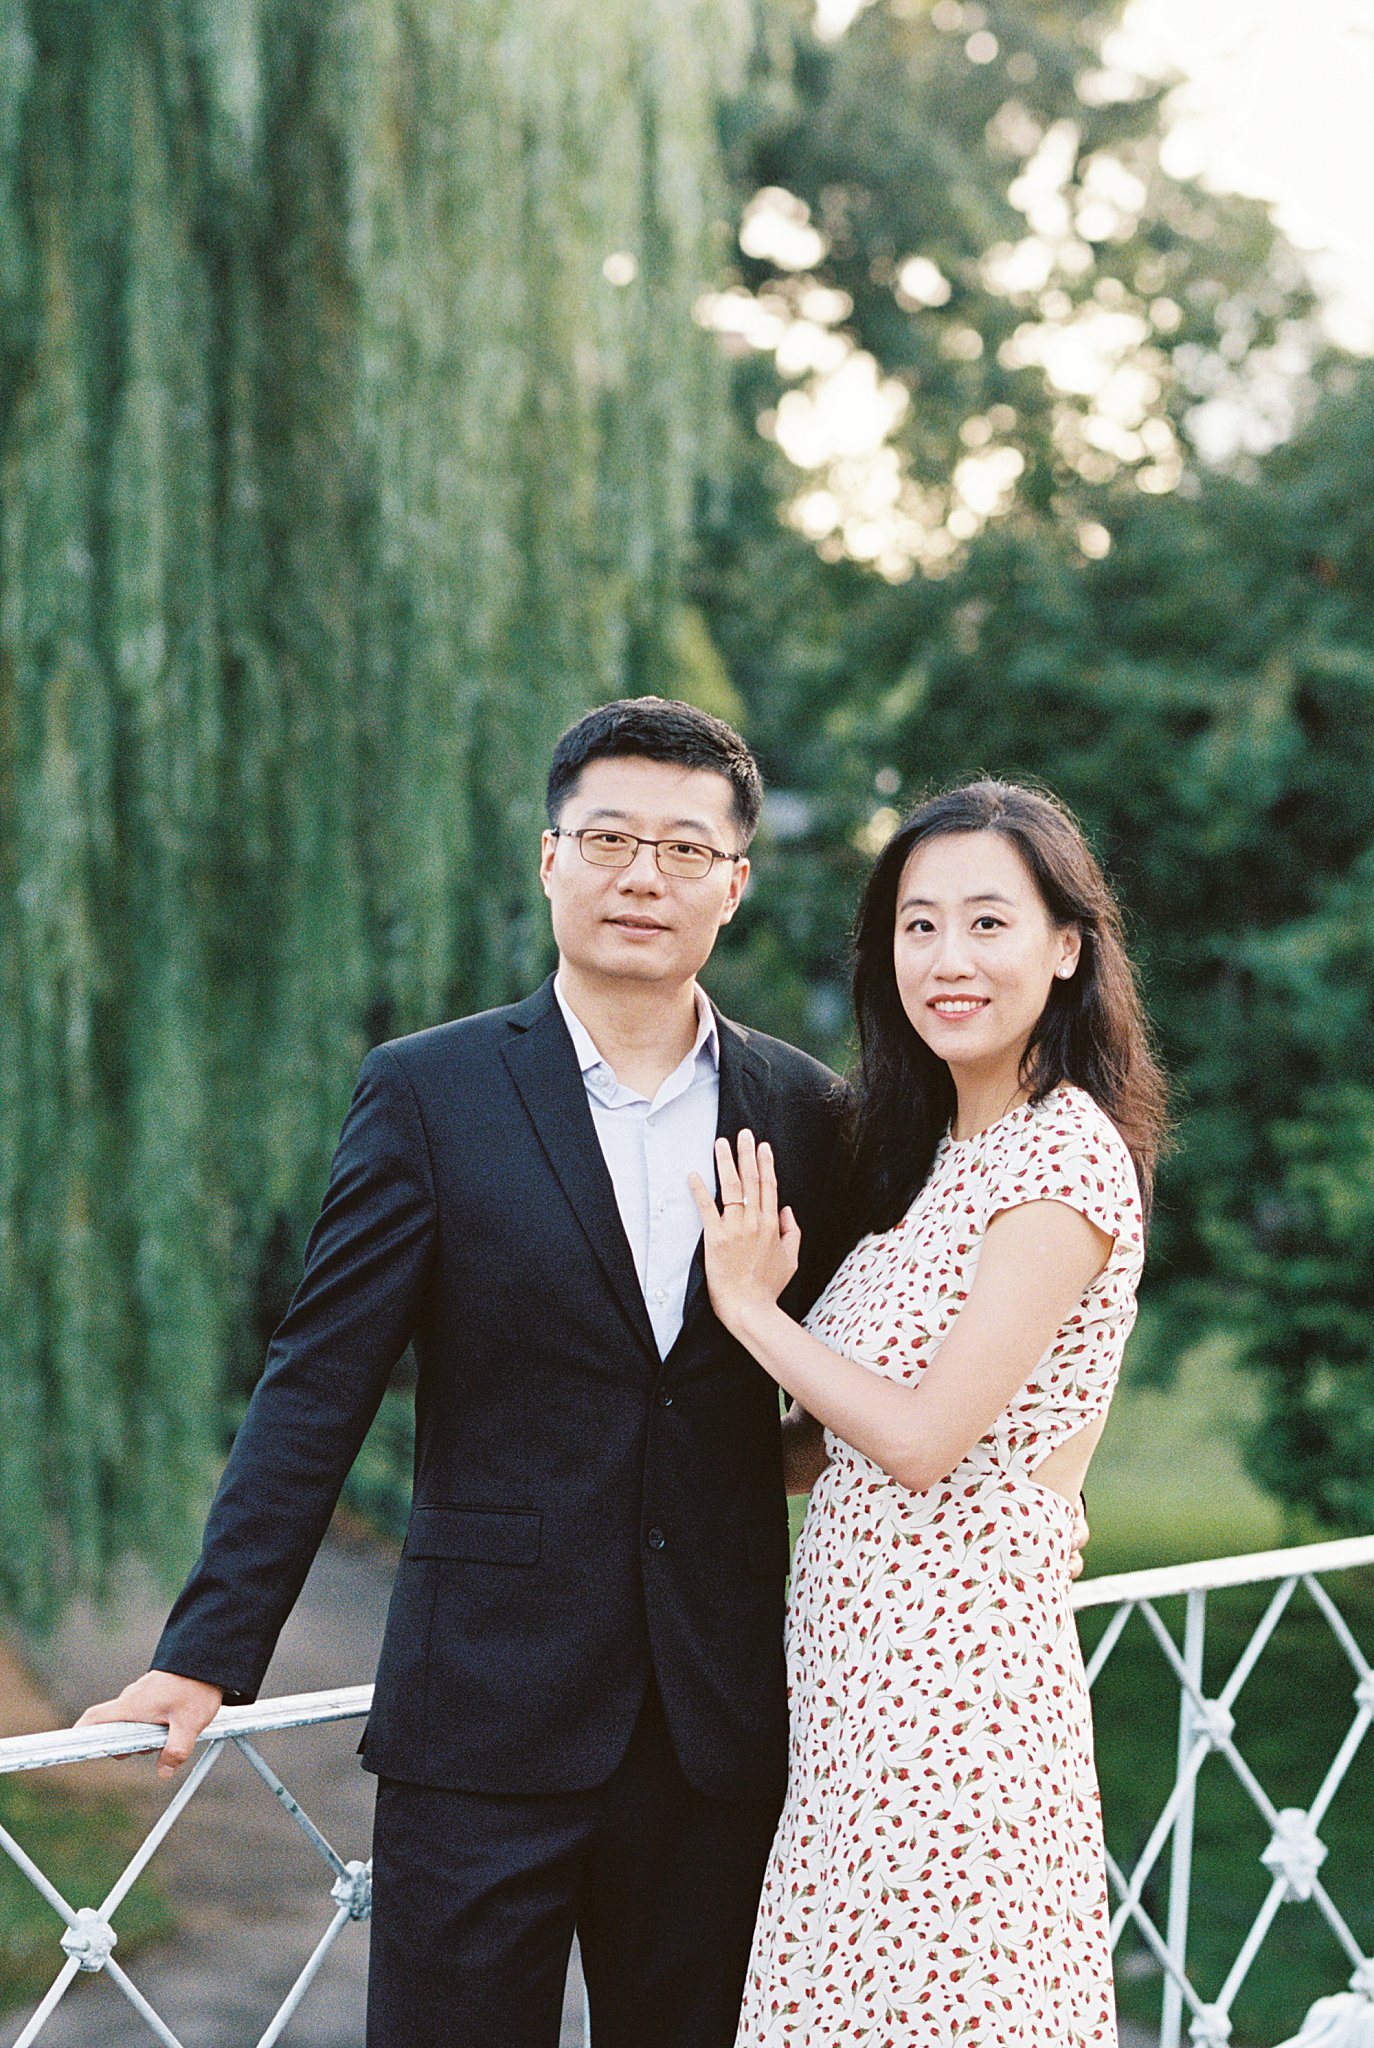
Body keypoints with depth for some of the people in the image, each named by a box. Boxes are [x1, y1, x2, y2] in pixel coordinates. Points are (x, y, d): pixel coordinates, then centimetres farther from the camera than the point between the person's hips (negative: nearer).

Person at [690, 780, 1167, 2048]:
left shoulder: (1067, 1154, -14)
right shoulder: (946, 1149, 14)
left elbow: (925, 1436, -18)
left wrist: (749, 1305, -8)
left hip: (955, 1659, -9)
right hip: (864, 1657, 9)